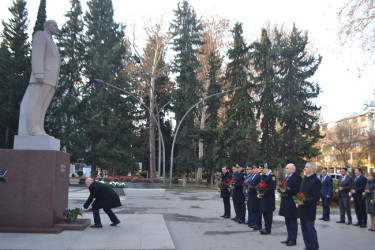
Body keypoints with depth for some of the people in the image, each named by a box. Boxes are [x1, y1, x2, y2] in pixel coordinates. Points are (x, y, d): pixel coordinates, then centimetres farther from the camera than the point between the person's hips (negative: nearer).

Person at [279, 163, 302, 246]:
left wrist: (286, 190, -26)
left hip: (292, 204, -9)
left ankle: (293, 240, 9)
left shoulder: (297, 177, -14)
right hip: (286, 204, 9)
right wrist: (282, 189, 9)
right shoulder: (287, 177, 16)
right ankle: (289, 238, 24)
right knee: (288, 222, 15)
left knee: (293, 222, 0)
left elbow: (297, 190, -23)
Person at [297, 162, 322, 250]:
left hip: (309, 210, -8)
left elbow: (316, 197, -18)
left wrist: (304, 202, -22)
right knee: (304, 229, 14)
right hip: (302, 209, 8)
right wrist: (299, 200, 3)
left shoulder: (316, 180, -14)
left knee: (310, 229, 1)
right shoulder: (305, 179, 13)